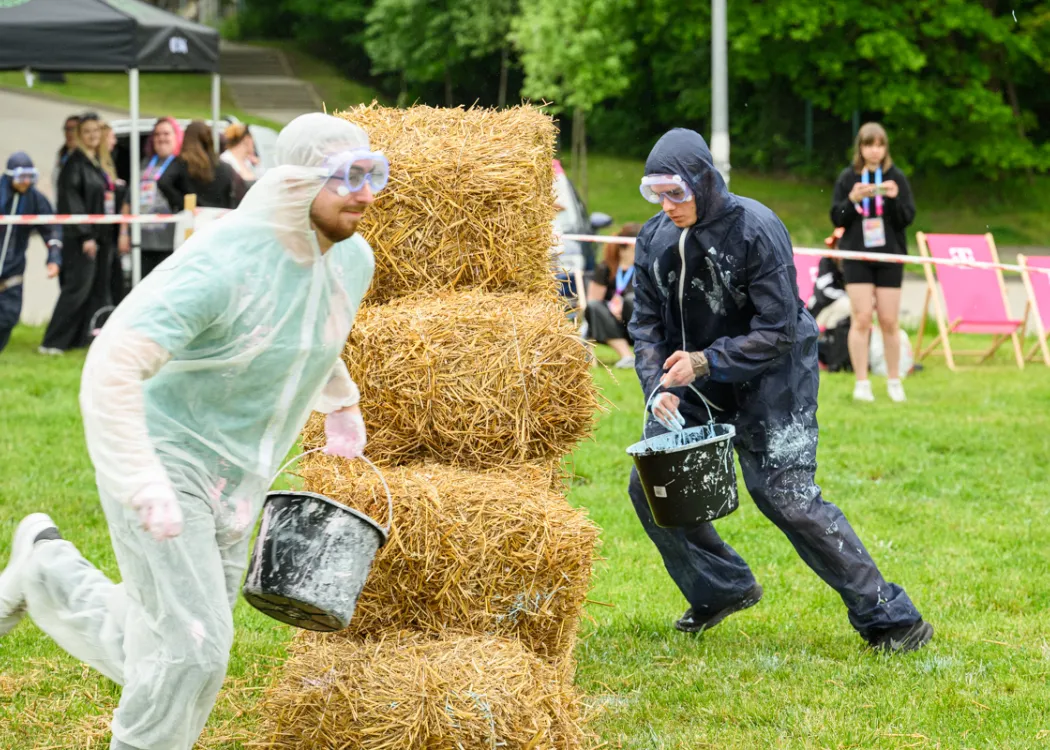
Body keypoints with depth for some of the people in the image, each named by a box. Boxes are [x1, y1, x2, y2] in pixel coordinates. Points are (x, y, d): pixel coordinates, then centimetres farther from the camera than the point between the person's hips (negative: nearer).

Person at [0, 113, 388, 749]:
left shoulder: (353, 259, -2)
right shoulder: (223, 262, -27)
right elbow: (113, 364, -31)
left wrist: (341, 403, 34)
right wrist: (145, 484, -36)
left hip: (233, 486, 8)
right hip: (163, 462, -8)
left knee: (155, 663, 13)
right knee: (194, 650, -17)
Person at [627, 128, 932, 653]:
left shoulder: (756, 229, -21)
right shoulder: (655, 239, -3)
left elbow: (777, 332, -20)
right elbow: (647, 324, 4)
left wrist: (705, 361, -27)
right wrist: (658, 387, -13)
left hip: (771, 378, -7)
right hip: (698, 385, 7)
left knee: (787, 497, -14)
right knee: (650, 486, 3)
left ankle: (887, 617, -5)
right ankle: (721, 589, 24)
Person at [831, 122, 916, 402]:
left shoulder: (896, 177, 4)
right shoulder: (848, 177, 4)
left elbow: (907, 218, 1)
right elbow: (837, 218, 2)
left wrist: (894, 198, -17)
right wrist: (853, 199, -15)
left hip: (890, 256, 1)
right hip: (856, 256, 0)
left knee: (889, 321, 2)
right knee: (861, 319, -6)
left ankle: (894, 380, 15)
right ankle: (861, 383, -1)